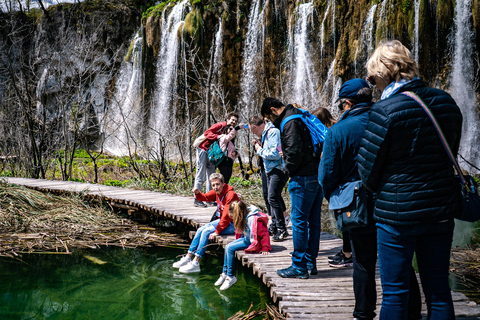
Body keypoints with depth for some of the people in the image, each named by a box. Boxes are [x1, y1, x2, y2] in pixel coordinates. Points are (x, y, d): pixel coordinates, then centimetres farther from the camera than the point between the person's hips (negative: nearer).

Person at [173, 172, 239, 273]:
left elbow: (227, 216, -25)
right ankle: (188, 258, 3)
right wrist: (197, 193, -11)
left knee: (207, 232, -20)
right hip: (221, 220, 9)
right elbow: (205, 197, 13)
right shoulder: (217, 192, 2)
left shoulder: (230, 195, -23)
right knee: (200, 230, 0)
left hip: (232, 224, -9)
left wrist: (217, 232, -23)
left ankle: (196, 263, -20)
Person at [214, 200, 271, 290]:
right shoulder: (244, 217, 0)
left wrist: (265, 248, -22)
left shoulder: (253, 219, -27)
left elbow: (264, 233, -22)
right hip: (245, 238, 9)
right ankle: (224, 273, 0)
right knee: (227, 247, -5)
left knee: (229, 248, -18)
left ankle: (230, 276, -11)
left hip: (253, 242, -9)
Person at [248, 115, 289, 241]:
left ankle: (282, 229, -12)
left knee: (273, 197, -16)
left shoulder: (273, 132, -18)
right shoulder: (265, 133, 14)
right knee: (272, 197, 16)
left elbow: (276, 154, -26)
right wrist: (260, 146, 7)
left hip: (278, 169, -11)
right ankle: (274, 226, 27)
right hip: (270, 170, 11)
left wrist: (259, 150, -13)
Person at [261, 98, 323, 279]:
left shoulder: (289, 122, -11)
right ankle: (311, 263, 20)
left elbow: (294, 151, -21)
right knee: (313, 221, 12)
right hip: (318, 175, 10)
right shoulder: (301, 116, 18)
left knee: (299, 221, -3)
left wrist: (288, 170, -5)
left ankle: (299, 267, 2)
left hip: (303, 179, -10)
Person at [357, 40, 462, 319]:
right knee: (439, 291, 14)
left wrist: (380, 190, 11)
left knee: (395, 294, 6)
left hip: (397, 213, -5)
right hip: (442, 209, 5)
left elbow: (367, 168, -9)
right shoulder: (446, 102, 2)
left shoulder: (385, 110, -15)